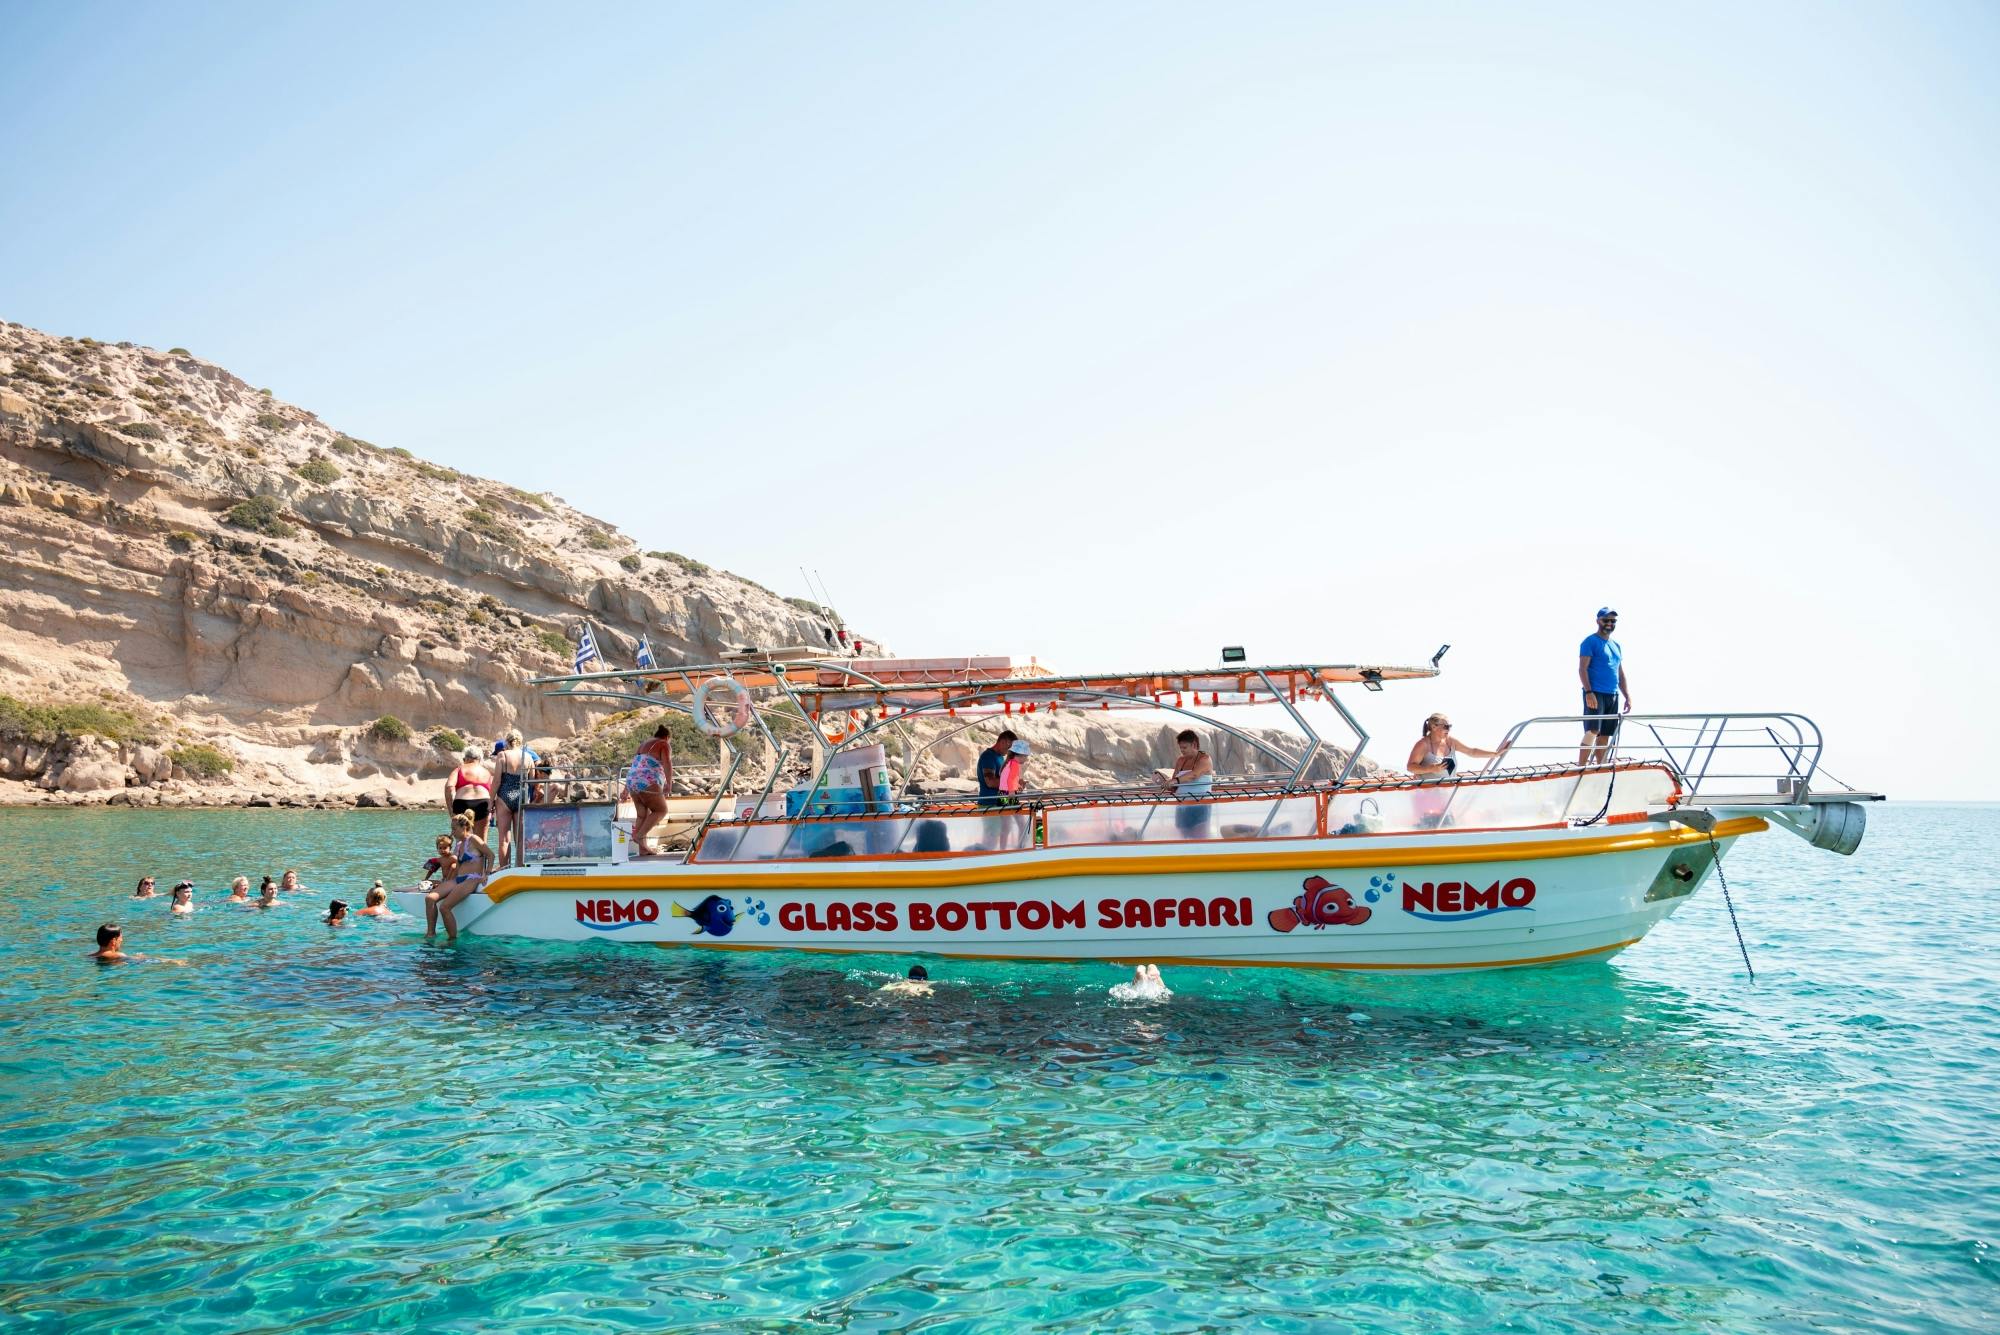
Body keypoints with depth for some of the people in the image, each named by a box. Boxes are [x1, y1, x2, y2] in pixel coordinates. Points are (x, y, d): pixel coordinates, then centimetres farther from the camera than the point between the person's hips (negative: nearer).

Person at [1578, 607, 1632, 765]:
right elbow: (1582, 669, -10)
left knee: (1605, 735, 6)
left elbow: (1621, 674, 23)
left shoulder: (1617, 646, 20)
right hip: (1595, 694, -7)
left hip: (1612, 696, 7)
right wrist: (1589, 692, -20)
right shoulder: (1590, 642, -2)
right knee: (1592, 731, -16)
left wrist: (1628, 697, 15)